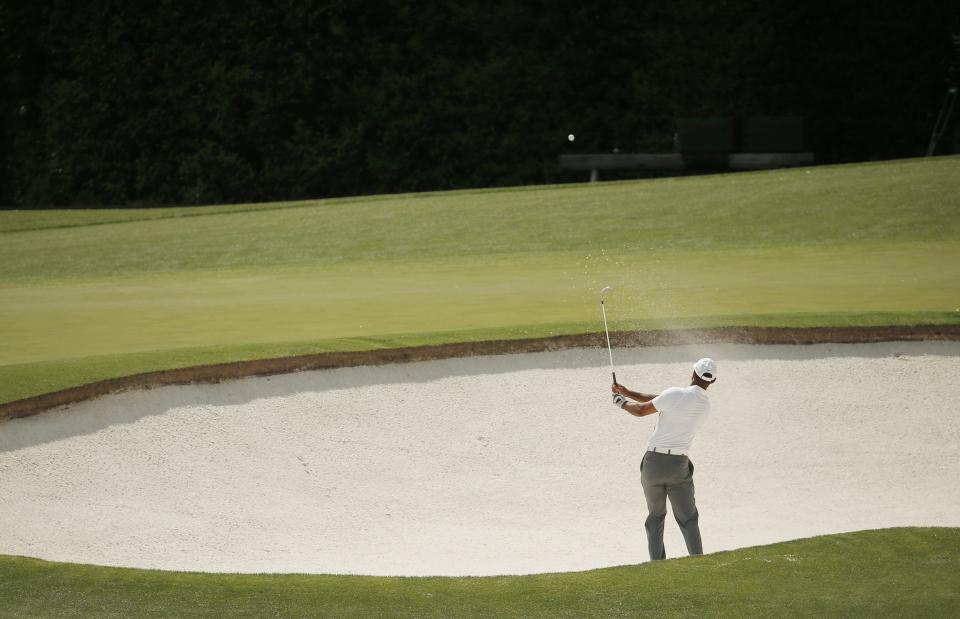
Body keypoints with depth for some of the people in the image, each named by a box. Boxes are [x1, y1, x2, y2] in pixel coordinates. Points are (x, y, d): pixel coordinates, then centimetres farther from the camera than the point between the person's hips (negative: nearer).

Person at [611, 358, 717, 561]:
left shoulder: (676, 394, -13)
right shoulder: (705, 405, 8)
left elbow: (641, 410, -4)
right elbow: (658, 401, 12)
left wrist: (622, 402, 17)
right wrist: (628, 393, 14)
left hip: (654, 462, -2)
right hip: (679, 465, 2)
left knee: (655, 517, 14)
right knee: (688, 519, 6)